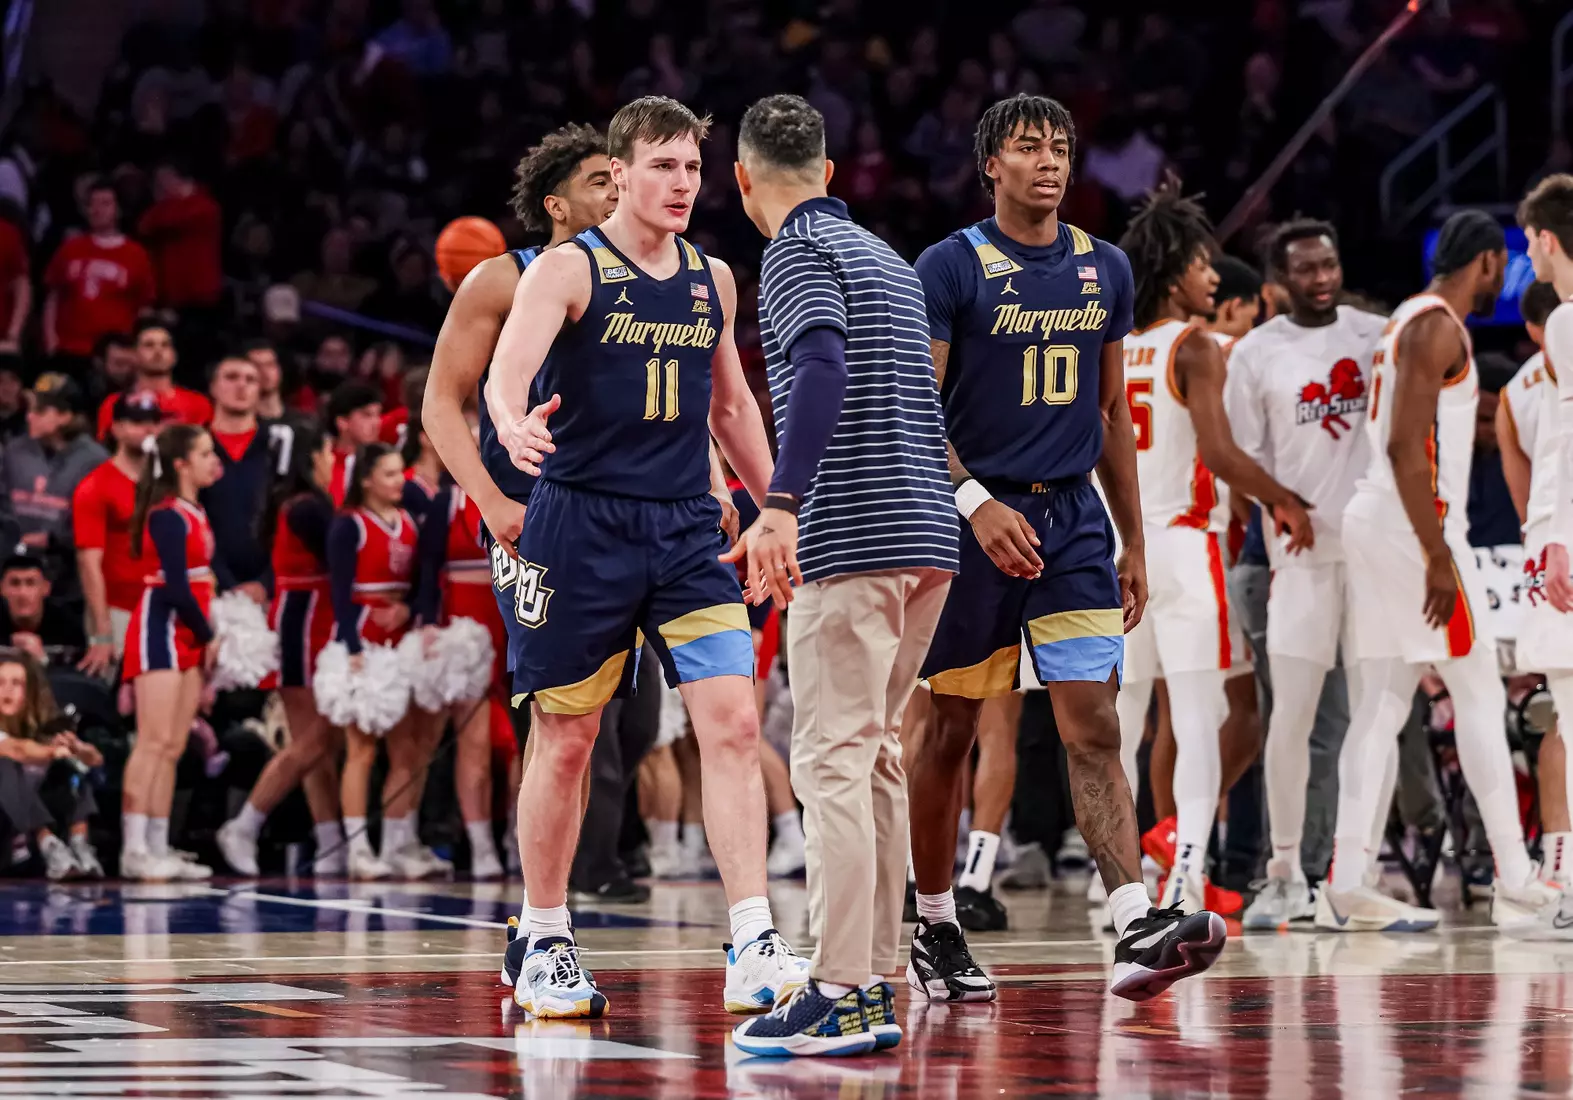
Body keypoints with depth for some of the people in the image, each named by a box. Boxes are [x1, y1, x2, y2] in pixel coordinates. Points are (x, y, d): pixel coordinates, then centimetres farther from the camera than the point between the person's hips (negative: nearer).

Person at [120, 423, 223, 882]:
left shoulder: (195, 513, 14)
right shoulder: (167, 515, -12)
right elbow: (175, 586, -17)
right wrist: (208, 636, -8)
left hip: (190, 635, 9)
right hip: (161, 628, -9)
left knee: (173, 748, 7)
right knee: (154, 741, -12)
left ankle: (159, 849, 9)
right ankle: (135, 850, -14)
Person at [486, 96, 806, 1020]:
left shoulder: (713, 279, 11)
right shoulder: (567, 270, -5)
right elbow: (508, 372, -20)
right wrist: (516, 427, -42)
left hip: (687, 528, 4)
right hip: (582, 523, -4)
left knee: (733, 724, -10)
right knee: (566, 741, 5)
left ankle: (754, 951, -13)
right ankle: (546, 951, 19)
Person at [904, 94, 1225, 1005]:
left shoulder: (1105, 270, 10)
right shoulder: (950, 269, -5)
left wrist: (1134, 541, 15)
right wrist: (976, 504, -21)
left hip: (1074, 519, 3)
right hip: (975, 518, -3)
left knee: (1095, 728, -8)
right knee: (952, 731, 6)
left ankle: (1139, 930, -18)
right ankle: (934, 928, 19)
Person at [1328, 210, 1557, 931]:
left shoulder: (1411, 320, 19)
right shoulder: (1438, 326, -12)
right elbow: (1403, 445, -21)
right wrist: (1439, 557, -22)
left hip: (1376, 520, 10)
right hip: (1415, 526, -10)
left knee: (1381, 706, 6)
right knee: (1480, 696, -4)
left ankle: (1347, 888, 2)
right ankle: (1515, 884, -2)